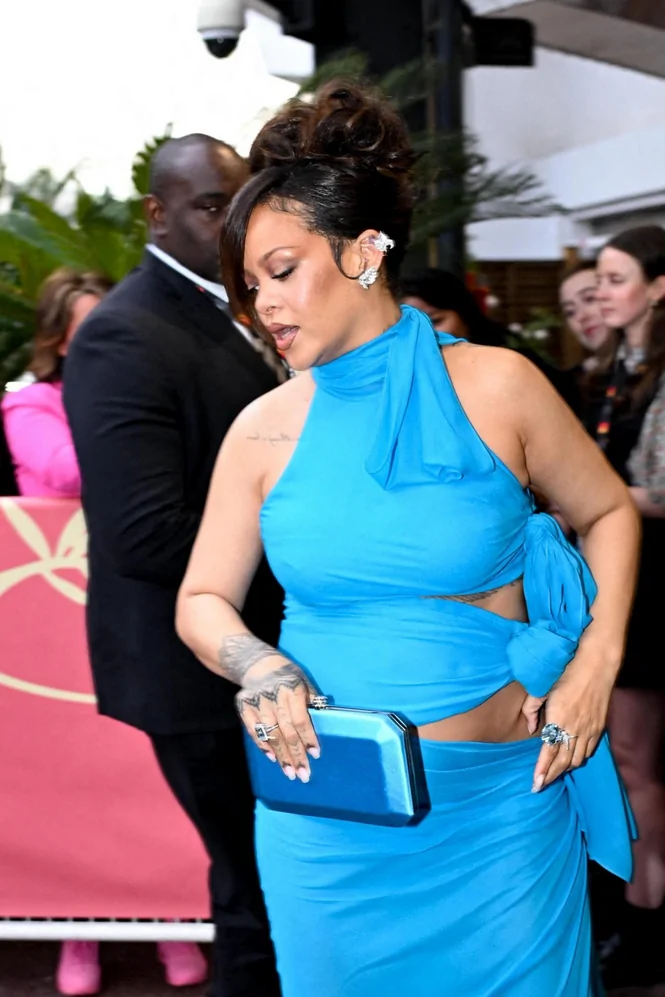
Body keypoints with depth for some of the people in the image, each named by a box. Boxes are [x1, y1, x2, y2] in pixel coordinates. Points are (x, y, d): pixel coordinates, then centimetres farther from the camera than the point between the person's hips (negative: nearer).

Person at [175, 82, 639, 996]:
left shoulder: (494, 387, -4)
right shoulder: (265, 430, 1)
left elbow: (609, 513, 8)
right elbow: (202, 600, 7)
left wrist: (596, 664, -5)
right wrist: (253, 662, -14)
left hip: (497, 805, -1)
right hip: (325, 808, 2)